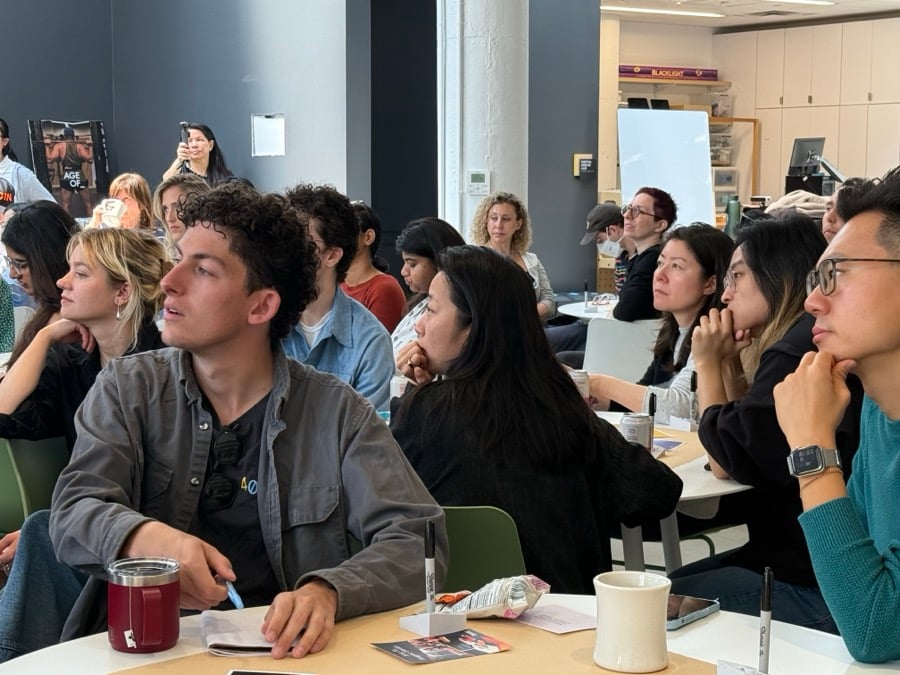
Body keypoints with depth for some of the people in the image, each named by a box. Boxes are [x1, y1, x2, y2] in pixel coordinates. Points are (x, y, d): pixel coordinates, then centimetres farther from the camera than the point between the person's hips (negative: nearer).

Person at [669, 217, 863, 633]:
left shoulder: (799, 353, -20)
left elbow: (727, 461, -13)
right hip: (795, 557, 10)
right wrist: (729, 363, 4)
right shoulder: (804, 344, 12)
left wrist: (707, 364, -3)